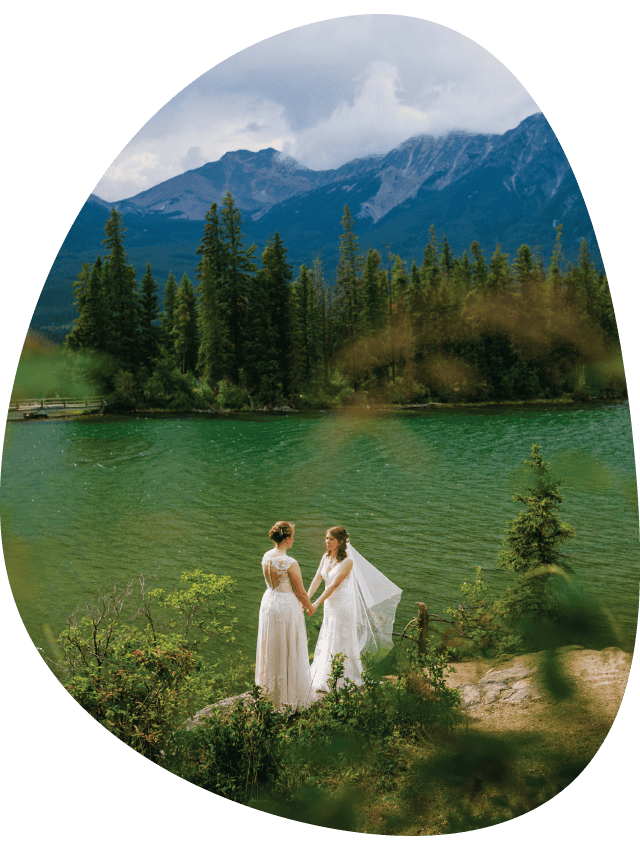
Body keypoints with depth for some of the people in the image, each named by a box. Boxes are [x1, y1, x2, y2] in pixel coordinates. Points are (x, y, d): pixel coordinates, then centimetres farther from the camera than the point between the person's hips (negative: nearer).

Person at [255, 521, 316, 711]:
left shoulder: (266, 557, -3)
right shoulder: (290, 563, -25)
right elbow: (300, 591, -15)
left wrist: (299, 601, 20)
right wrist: (309, 606, 7)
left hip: (269, 601, 7)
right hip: (287, 606, -7)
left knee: (271, 648, 20)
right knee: (288, 651, 8)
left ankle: (270, 691, 36)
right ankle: (289, 695, 21)